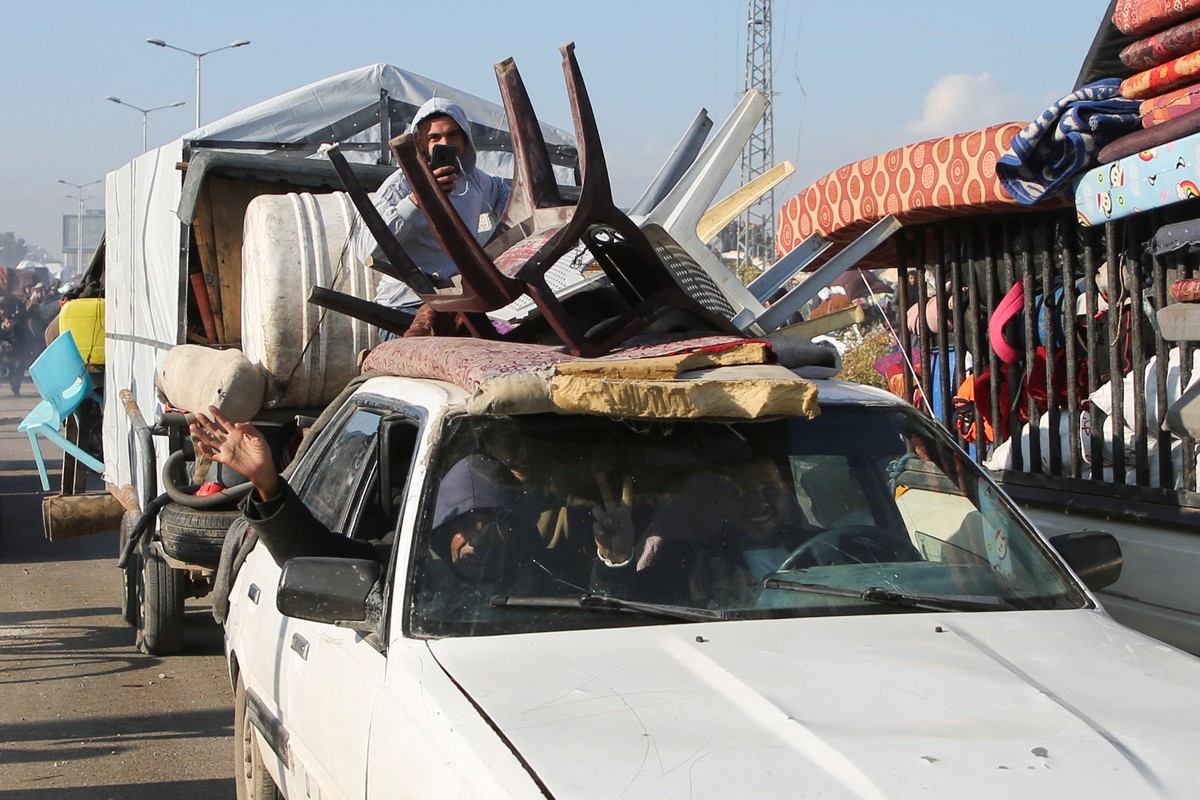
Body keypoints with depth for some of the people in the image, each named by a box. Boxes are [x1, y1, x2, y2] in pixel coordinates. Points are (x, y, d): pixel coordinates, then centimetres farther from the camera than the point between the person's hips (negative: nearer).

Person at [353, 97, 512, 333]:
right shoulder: (400, 185, -9)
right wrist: (417, 199, -32)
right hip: (407, 310, -6)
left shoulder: (472, 178, 14)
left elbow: (499, 190, 43)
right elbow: (366, 250, -26)